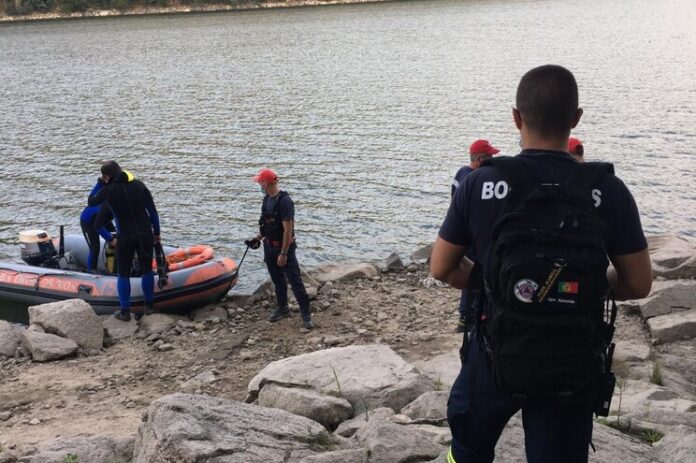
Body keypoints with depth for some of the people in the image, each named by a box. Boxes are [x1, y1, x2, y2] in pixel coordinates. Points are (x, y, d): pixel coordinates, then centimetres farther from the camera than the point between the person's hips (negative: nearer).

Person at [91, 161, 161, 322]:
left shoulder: (108, 191, -8)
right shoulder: (139, 185, 1)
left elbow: (91, 202, 11)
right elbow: (152, 211, 3)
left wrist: (101, 185, 23)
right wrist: (156, 232, 12)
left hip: (126, 238, -3)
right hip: (146, 235, 3)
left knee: (123, 274, 12)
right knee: (147, 271, 17)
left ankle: (125, 311, 16)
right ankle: (149, 306, 28)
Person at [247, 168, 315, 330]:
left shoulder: (284, 201, -23)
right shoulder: (267, 199, 4)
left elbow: (288, 230, -23)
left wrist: (284, 254, -22)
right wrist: (258, 238, 12)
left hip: (284, 247, -8)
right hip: (269, 246, 8)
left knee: (295, 281, -5)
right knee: (278, 280, 18)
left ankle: (306, 314, 0)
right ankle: (282, 309, 31)